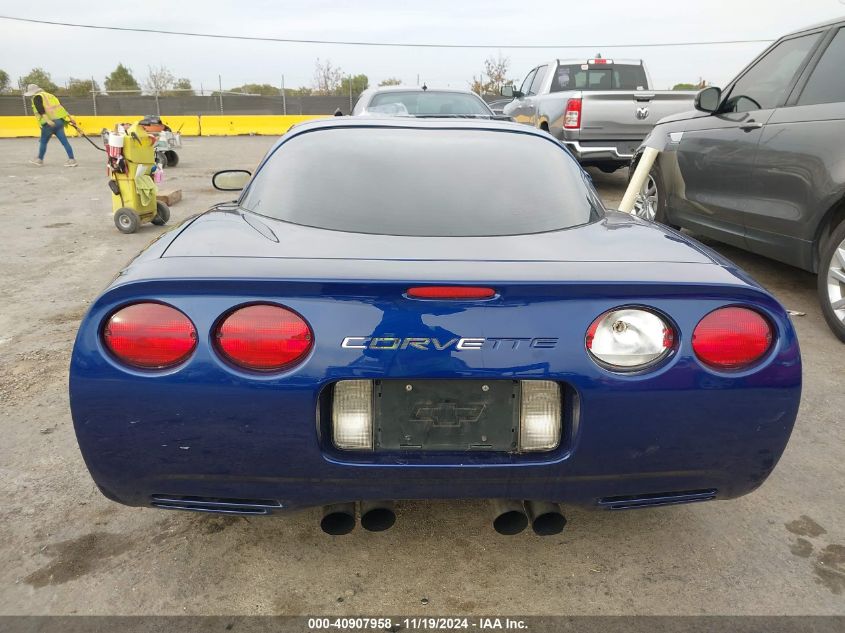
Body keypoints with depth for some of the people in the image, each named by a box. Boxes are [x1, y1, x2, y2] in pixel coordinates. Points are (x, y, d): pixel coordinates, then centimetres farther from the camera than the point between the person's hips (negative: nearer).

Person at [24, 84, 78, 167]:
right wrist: (70, 118, 19)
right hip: (60, 121, 7)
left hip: (50, 123, -7)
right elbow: (61, 107, 20)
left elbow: (41, 110, -18)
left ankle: (40, 160, 20)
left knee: (43, 141, 9)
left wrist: (48, 120, -30)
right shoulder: (49, 95, 23)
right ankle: (72, 160, -6)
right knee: (64, 141, 1)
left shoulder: (37, 97, -1)